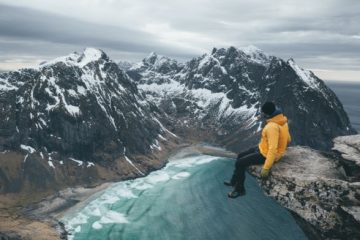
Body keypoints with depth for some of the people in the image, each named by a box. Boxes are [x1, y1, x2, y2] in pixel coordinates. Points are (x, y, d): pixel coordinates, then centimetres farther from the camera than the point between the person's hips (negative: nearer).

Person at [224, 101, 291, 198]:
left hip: (266, 155, -10)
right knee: (240, 156, 17)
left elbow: (273, 149, -34)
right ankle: (234, 181, 32)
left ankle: (240, 189, 11)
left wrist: (266, 168, -30)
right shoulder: (283, 120, -1)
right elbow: (288, 139, 11)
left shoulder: (272, 126, -32)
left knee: (240, 163, -7)